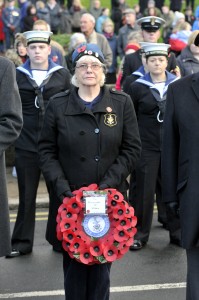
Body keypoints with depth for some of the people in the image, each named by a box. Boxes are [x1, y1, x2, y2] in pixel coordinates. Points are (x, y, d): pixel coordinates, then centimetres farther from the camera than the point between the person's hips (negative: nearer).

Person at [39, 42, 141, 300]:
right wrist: (60, 184, -9)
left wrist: (111, 180, -9)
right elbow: (47, 150, 4)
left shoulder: (121, 103, 4)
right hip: (70, 197, 0)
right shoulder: (58, 105, 3)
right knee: (73, 260, 2)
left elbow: (132, 148, 2)